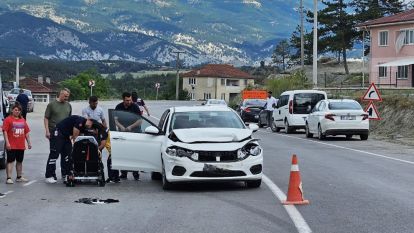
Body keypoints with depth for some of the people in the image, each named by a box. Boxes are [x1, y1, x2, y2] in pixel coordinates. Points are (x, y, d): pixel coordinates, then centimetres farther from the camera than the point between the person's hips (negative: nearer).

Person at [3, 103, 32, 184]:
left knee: (20, 161, 14)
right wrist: (7, 143, -18)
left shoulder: (23, 120, 13)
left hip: (21, 146, 6)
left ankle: (19, 177, 24)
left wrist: (29, 142, 12)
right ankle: (9, 178, -7)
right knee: (10, 161, -6)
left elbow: (26, 132, 16)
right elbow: (5, 131, -10)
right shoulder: (8, 119, -4)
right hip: (11, 146, -6)